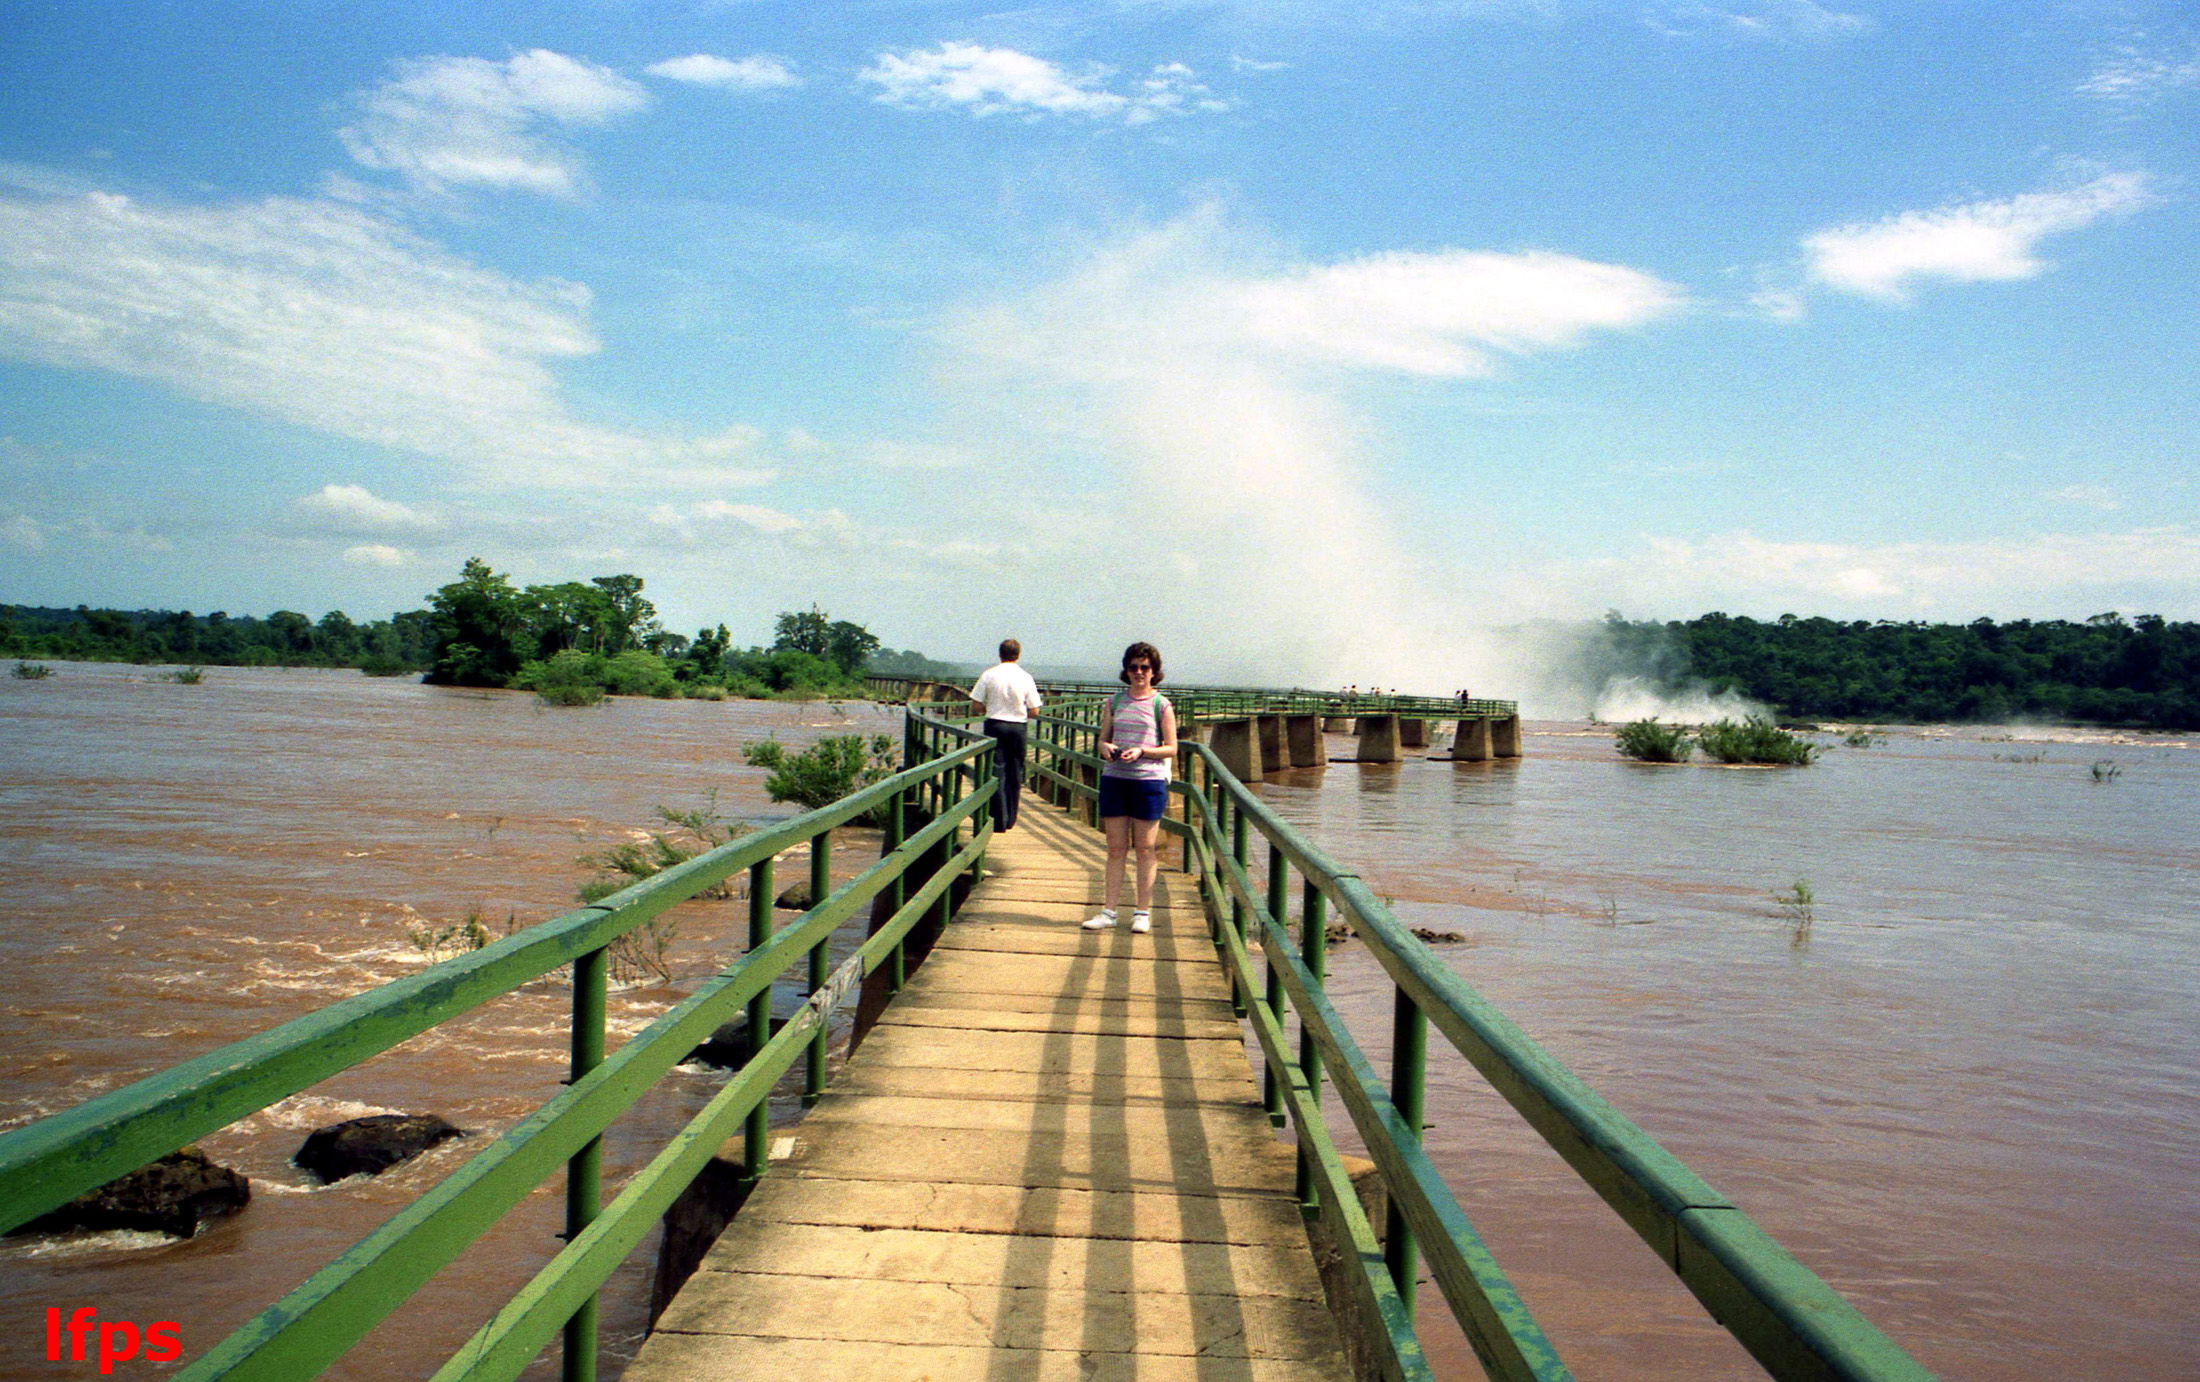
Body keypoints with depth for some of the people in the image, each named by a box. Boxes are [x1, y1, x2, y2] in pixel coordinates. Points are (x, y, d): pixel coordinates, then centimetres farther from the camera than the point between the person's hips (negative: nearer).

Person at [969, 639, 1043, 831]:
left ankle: (999, 820, -4)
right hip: (1018, 727, 1)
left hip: (995, 724, -1)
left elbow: (976, 704, -4)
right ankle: (1010, 820, 17)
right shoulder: (1026, 678, -2)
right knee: (1015, 773, 11)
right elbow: (1034, 710, -2)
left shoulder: (989, 675, -4)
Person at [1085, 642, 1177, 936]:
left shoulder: (1162, 705, 1)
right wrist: (1106, 748, -9)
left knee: (1144, 848, 3)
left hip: (1148, 780, -3)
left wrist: (1142, 751, -15)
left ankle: (1143, 912, 11)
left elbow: (1171, 748, 0)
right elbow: (1103, 738, 14)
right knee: (1116, 848, 6)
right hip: (1114, 778, 3)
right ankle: (1108, 911, 9)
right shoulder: (1114, 702, 11)